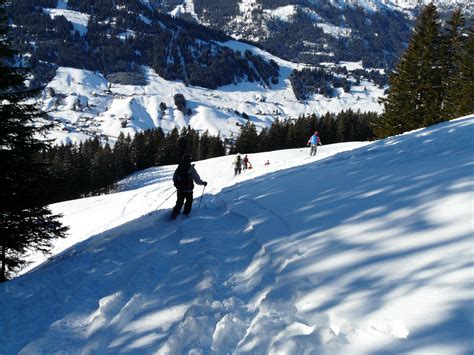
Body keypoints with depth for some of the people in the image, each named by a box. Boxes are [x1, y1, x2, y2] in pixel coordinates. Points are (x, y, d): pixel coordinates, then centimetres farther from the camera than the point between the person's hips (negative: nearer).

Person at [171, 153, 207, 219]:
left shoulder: (178, 168, -2)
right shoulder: (191, 169, -15)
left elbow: (174, 179, 8)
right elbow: (197, 180, -13)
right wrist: (203, 183, 5)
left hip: (179, 190, 4)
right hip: (188, 190, -4)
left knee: (179, 203, 19)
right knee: (188, 202, 19)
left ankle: (174, 215, 14)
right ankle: (185, 214, 21)